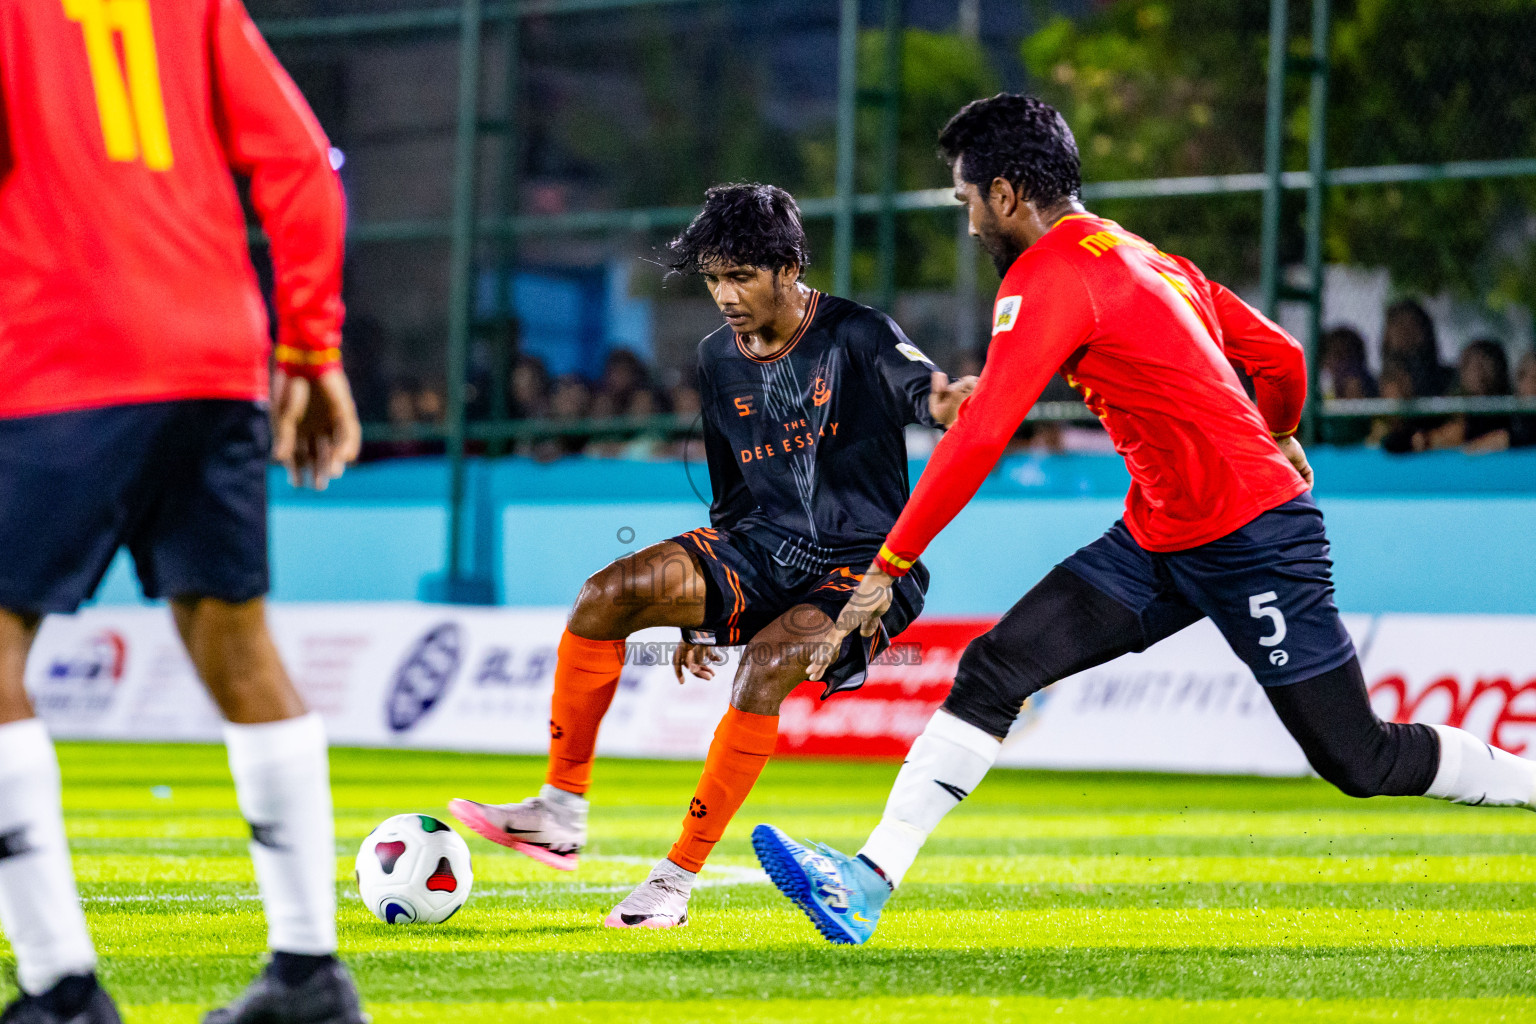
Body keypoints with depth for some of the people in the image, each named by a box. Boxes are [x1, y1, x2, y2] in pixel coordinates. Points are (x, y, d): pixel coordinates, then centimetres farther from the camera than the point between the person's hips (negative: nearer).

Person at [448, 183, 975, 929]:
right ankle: (562, 814, -8)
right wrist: (700, 611, 22)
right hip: (763, 553, 6)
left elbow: (922, 389, -30)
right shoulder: (719, 360, 10)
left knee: (767, 664, -34)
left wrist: (944, 400, -56)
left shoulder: (855, 336, -10)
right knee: (606, 594, -16)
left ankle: (677, 880, -25)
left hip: (864, 567, -6)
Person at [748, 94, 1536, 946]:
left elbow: (981, 436, -22)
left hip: (1252, 539, -10)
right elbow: (1281, 358, 18)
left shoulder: (1049, 274, -15)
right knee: (993, 670, -2)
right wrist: (1277, 438, 40)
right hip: (1156, 544, 10)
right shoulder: (1145, 258, 11)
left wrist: (888, 566, -18)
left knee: (1361, 762, -1)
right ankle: (868, 881, -6)